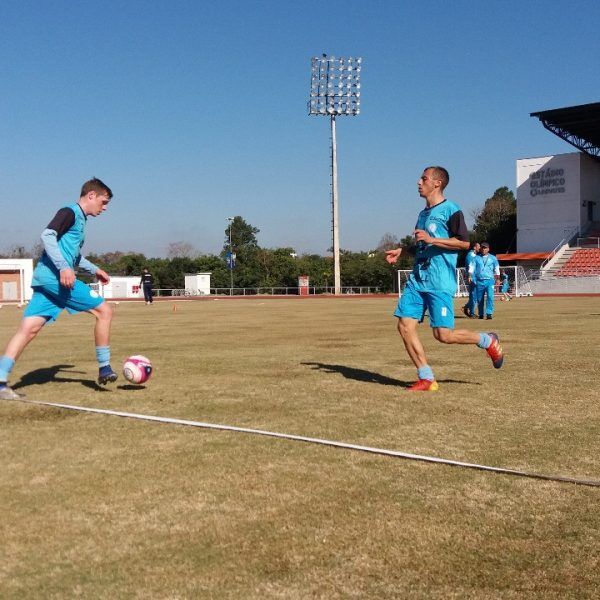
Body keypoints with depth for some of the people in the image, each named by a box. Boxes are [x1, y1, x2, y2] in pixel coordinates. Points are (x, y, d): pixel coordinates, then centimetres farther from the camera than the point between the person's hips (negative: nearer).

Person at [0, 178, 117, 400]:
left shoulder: (79, 218, 24)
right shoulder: (70, 212, -5)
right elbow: (47, 236, -20)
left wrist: (94, 270, 40)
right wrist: (64, 268, -26)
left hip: (45, 280, 10)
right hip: (55, 277, -9)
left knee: (28, 329, 1)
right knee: (104, 311, -3)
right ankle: (104, 369, 4)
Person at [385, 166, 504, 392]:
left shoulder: (450, 210, -5)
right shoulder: (423, 213, 20)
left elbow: (464, 243, -12)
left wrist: (431, 239, -17)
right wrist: (401, 251, 18)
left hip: (440, 282, -8)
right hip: (417, 278, 8)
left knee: (443, 335, -10)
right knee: (405, 325, -5)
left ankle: (488, 341, 17)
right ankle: (426, 379, 3)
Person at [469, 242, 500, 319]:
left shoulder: (493, 258, 14)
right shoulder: (476, 258, 13)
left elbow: (497, 269, 16)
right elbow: (472, 268, 4)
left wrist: (498, 279, 7)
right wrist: (470, 276, -11)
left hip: (489, 281, -1)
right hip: (479, 281, 1)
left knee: (490, 296, -17)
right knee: (479, 298, 4)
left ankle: (489, 314, -20)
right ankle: (480, 314, 16)